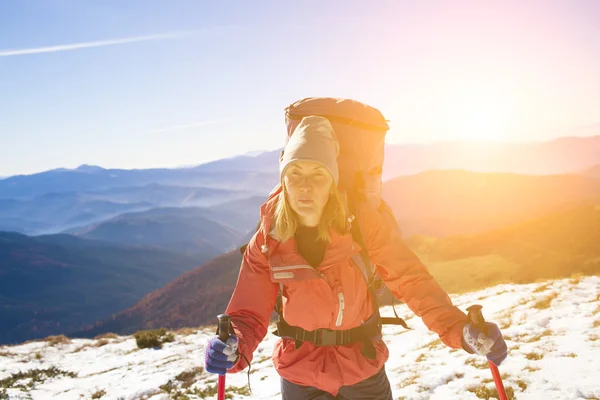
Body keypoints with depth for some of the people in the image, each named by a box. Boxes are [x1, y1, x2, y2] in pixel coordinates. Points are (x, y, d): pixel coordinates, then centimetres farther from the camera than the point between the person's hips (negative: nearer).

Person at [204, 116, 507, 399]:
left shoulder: (363, 222, -17)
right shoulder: (267, 242, -14)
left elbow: (410, 279, -17)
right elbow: (249, 314, -14)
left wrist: (459, 329, -30)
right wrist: (233, 348, -35)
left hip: (363, 370, 0)